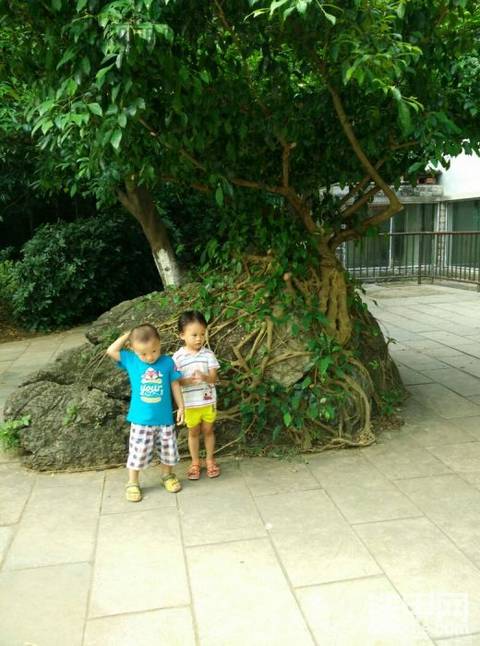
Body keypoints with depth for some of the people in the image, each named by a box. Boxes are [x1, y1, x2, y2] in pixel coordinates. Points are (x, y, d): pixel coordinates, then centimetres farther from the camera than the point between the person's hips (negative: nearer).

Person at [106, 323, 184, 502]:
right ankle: (132, 483, 25)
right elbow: (111, 351, -12)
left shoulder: (167, 362, -7)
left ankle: (167, 475, 40)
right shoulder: (131, 360, -6)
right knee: (138, 453, 6)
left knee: (167, 450, 16)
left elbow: (175, 384, 3)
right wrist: (126, 335, -9)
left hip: (164, 418, 1)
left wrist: (181, 406, 4)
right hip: (141, 420, -1)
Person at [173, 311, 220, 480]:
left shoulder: (208, 354, -10)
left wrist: (204, 377, -34)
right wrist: (188, 381, -29)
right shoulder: (178, 357, -12)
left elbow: (213, 378, -12)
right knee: (193, 432, 15)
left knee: (208, 430, 16)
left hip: (208, 401, 1)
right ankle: (195, 462, 32)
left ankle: (210, 460, 34)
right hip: (189, 403, -1)